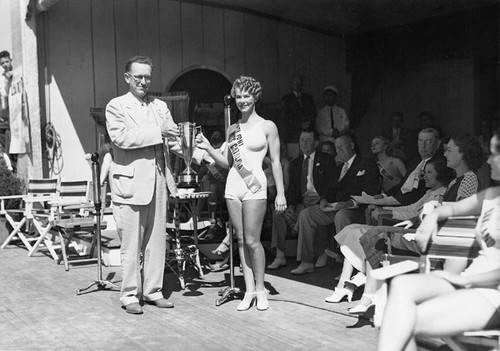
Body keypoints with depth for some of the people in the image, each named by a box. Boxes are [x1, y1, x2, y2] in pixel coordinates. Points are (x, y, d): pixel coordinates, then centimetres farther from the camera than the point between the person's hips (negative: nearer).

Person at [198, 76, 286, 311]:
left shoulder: (267, 126, 2)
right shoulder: (232, 129, 14)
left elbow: (275, 162, 1)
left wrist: (280, 193, -4)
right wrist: (208, 148, 4)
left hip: (254, 187, -5)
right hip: (233, 186, 5)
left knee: (252, 241, -6)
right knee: (241, 240, 7)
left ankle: (260, 289, 10)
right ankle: (249, 291, 15)